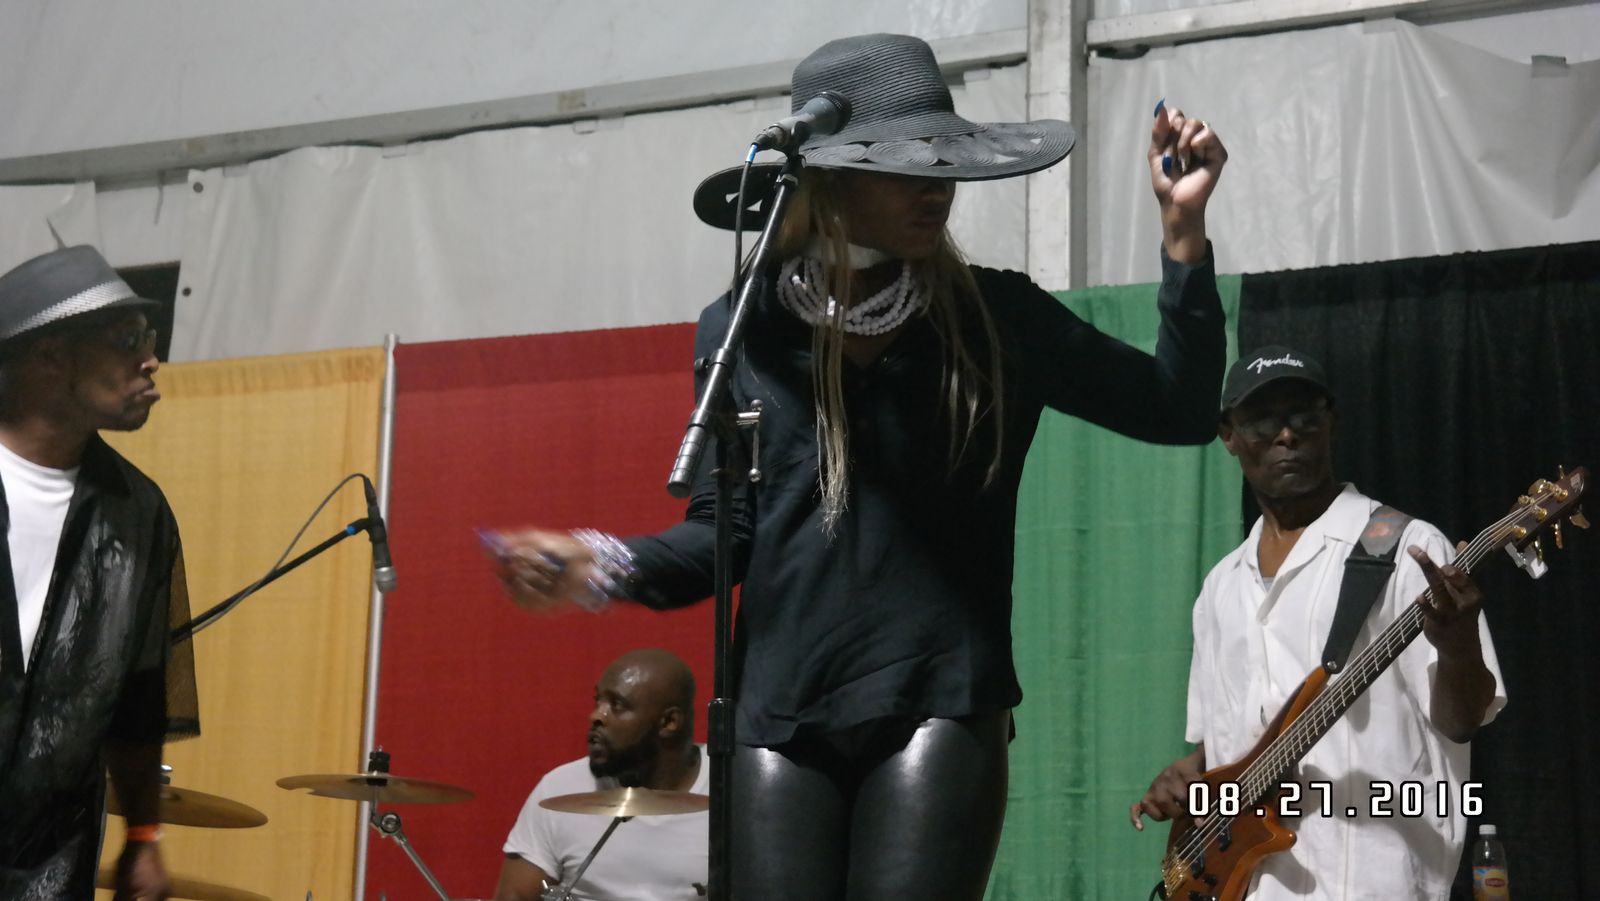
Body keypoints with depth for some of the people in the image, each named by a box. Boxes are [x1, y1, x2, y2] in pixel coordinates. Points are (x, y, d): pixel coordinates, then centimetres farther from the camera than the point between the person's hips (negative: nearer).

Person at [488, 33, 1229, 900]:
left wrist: (1183, 229, -4)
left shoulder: (997, 318, 4)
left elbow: (1179, 411, 4)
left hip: (940, 705, -1)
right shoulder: (743, 329, 6)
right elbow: (724, 530, 8)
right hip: (779, 710, 2)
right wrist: (611, 562, -11)